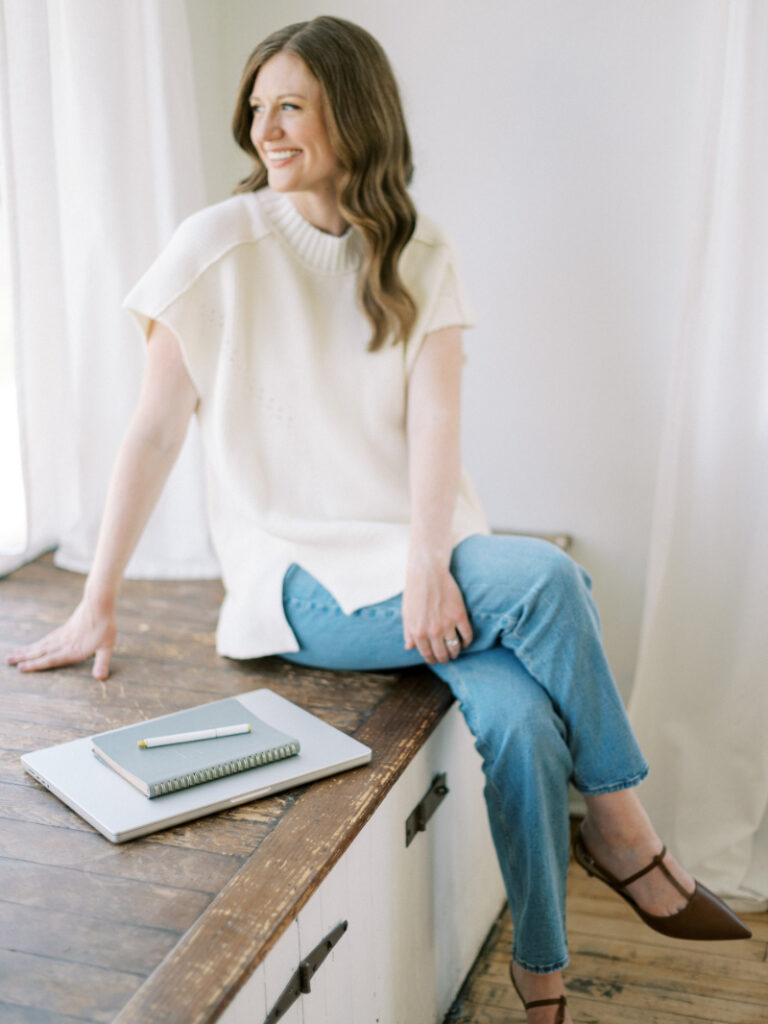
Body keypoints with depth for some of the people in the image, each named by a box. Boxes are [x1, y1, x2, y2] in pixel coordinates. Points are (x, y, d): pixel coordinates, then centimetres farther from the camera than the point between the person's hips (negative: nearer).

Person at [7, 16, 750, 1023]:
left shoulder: (421, 260, 7)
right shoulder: (218, 247, -2)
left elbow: (434, 422, -5)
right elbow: (155, 431, -2)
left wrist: (428, 564, -22)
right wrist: (98, 603, -4)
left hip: (423, 556, 3)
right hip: (300, 574, -3)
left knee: (519, 719, -26)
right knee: (544, 575, -28)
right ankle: (623, 833, -8)